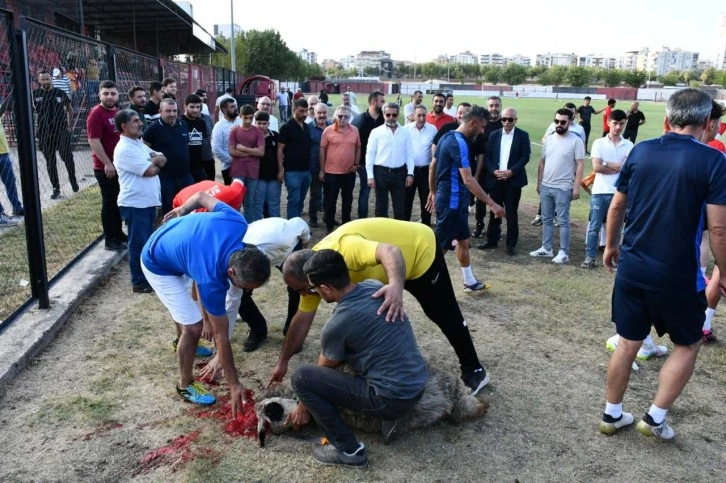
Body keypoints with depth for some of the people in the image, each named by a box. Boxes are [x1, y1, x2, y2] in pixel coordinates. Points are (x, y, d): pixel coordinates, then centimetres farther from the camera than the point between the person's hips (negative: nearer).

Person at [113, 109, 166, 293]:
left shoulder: (139, 143, 14)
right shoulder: (124, 149, -16)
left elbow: (162, 159, 12)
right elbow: (150, 171, -21)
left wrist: (154, 160, -10)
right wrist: (155, 162, 1)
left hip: (149, 201, 9)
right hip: (135, 204, -9)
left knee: (147, 241, 17)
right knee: (138, 243, -1)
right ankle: (139, 282, 8)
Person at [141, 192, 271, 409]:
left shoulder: (238, 223, -29)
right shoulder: (211, 280, -39)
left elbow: (202, 196, -10)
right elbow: (221, 335, -28)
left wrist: (182, 210, 12)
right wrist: (234, 384, -18)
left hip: (168, 240, 8)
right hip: (158, 266, -8)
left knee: (186, 308, 30)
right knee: (193, 326, -11)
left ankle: (183, 342, 59)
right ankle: (185, 385, 13)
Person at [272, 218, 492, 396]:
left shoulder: (344, 249, -38)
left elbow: (391, 252, -51)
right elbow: (302, 320, -1)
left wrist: (396, 286, -68)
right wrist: (283, 362, 2)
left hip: (420, 249, -8)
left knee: (444, 316, 3)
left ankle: (472, 369, 22)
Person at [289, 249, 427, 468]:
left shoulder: (337, 324, -17)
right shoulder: (375, 286, 0)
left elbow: (325, 369, 1)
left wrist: (304, 407, 20)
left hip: (394, 398, -8)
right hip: (419, 385, 8)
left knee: (301, 377, -5)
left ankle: (349, 449, 2)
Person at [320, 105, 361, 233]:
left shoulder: (355, 130, 2)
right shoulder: (328, 130, -6)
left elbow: (358, 148, 12)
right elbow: (322, 150, -1)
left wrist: (356, 164, 1)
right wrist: (322, 170, -2)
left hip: (349, 172, 3)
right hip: (331, 172, -2)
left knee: (348, 200, 13)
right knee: (330, 200, 5)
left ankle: (346, 225, 26)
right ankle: (329, 226, 17)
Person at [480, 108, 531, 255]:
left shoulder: (523, 135, 1)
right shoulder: (493, 135, 8)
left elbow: (525, 157, -5)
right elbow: (487, 156, 5)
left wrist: (511, 172, -16)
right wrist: (494, 171, -11)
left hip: (513, 180, -3)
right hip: (495, 179, 3)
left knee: (511, 213, 2)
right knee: (494, 211, 10)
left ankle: (511, 244, 10)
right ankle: (492, 240, 19)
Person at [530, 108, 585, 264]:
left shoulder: (576, 141, -8)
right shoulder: (549, 138, 8)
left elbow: (580, 165, -10)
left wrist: (576, 187, -15)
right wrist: (539, 183, 12)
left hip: (563, 188, -6)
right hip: (545, 186, 6)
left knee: (563, 221, 1)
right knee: (547, 219, 13)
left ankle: (564, 252, 8)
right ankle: (546, 248, 24)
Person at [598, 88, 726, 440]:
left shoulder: (640, 152, 0)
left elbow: (617, 206, 7)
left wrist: (611, 245, 21)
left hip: (632, 267, 4)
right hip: (678, 275, -4)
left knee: (627, 344, 17)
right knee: (688, 345, 20)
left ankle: (612, 415, 29)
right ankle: (655, 418, 21)